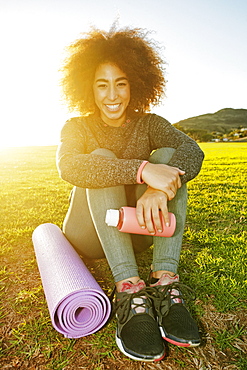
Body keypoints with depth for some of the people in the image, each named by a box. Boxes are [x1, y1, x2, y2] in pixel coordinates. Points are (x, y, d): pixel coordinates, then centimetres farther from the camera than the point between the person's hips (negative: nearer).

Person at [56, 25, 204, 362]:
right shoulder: (78, 127, -4)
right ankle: (129, 289, -37)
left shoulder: (149, 124, 0)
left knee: (168, 156, -20)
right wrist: (142, 170, -41)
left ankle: (165, 283, -31)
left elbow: (192, 151, -20)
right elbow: (68, 166, -29)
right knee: (103, 158, -27)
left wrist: (160, 189, -41)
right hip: (90, 235, -1)